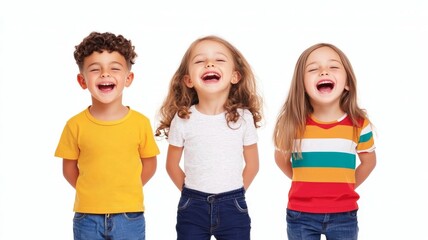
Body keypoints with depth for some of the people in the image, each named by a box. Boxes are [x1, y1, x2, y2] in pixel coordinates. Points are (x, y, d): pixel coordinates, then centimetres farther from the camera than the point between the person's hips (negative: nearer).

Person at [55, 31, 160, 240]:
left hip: (129, 216, 0)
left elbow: (149, 164, 6)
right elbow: (69, 168, 5)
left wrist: (126, 192, 2)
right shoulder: (76, 125, -5)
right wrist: (91, 194, 1)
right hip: (88, 216, 0)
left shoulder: (141, 122, -5)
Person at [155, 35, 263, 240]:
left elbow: (252, 165, 6)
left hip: (233, 207, 0)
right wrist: (191, 193, 7)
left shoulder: (243, 117, -5)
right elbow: (172, 165, 7)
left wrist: (232, 195, 8)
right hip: (192, 207, 0)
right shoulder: (182, 119, -6)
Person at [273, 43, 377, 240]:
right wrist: (305, 185, 7)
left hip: (343, 215, 0)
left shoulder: (359, 124, -6)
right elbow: (281, 159, 11)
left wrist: (345, 188, 8)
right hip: (301, 215, 0)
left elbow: (369, 161, 11)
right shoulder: (293, 123, -7)